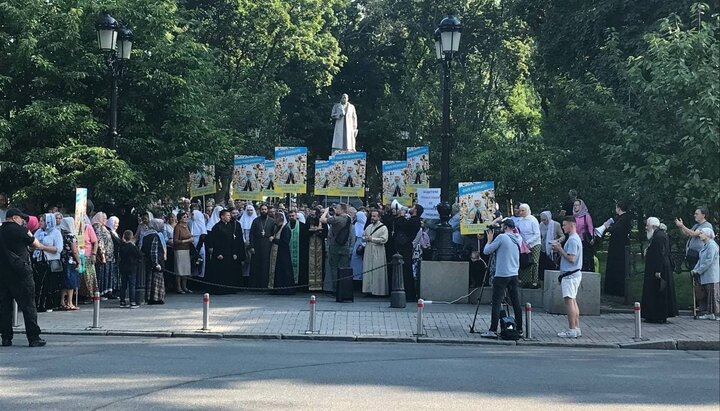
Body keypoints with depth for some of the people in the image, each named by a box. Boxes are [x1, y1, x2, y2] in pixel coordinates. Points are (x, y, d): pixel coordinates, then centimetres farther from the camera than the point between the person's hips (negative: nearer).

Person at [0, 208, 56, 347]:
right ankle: (34, 338, 0)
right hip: (20, 273, -6)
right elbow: (37, 245, 5)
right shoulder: (20, 230, -6)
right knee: (28, 306, -1)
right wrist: (53, 249, 22)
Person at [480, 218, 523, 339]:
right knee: (516, 303, 9)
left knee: (496, 303, -6)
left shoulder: (502, 237, -11)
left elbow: (486, 251, -8)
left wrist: (490, 239, 7)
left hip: (501, 275, -6)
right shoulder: (518, 238, 8)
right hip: (514, 275, 6)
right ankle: (519, 329, 13)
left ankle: (493, 330, -10)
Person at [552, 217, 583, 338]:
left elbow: (571, 259, -22)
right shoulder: (575, 238, 17)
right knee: (573, 301, 13)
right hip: (574, 274, 11)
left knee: (569, 301, -11)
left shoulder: (572, 240, -16)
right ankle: (576, 328, 15)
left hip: (570, 275, -11)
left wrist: (560, 249, -16)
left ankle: (572, 330, -11)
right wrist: (560, 249, 11)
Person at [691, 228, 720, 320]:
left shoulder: (712, 246, -15)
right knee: (707, 295, 11)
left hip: (712, 277, -10)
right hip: (706, 276, 10)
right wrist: (695, 269, 5)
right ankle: (709, 313, 15)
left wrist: (698, 270, -16)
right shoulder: (705, 246, 16)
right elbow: (701, 260, 18)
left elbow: (709, 261, -19)